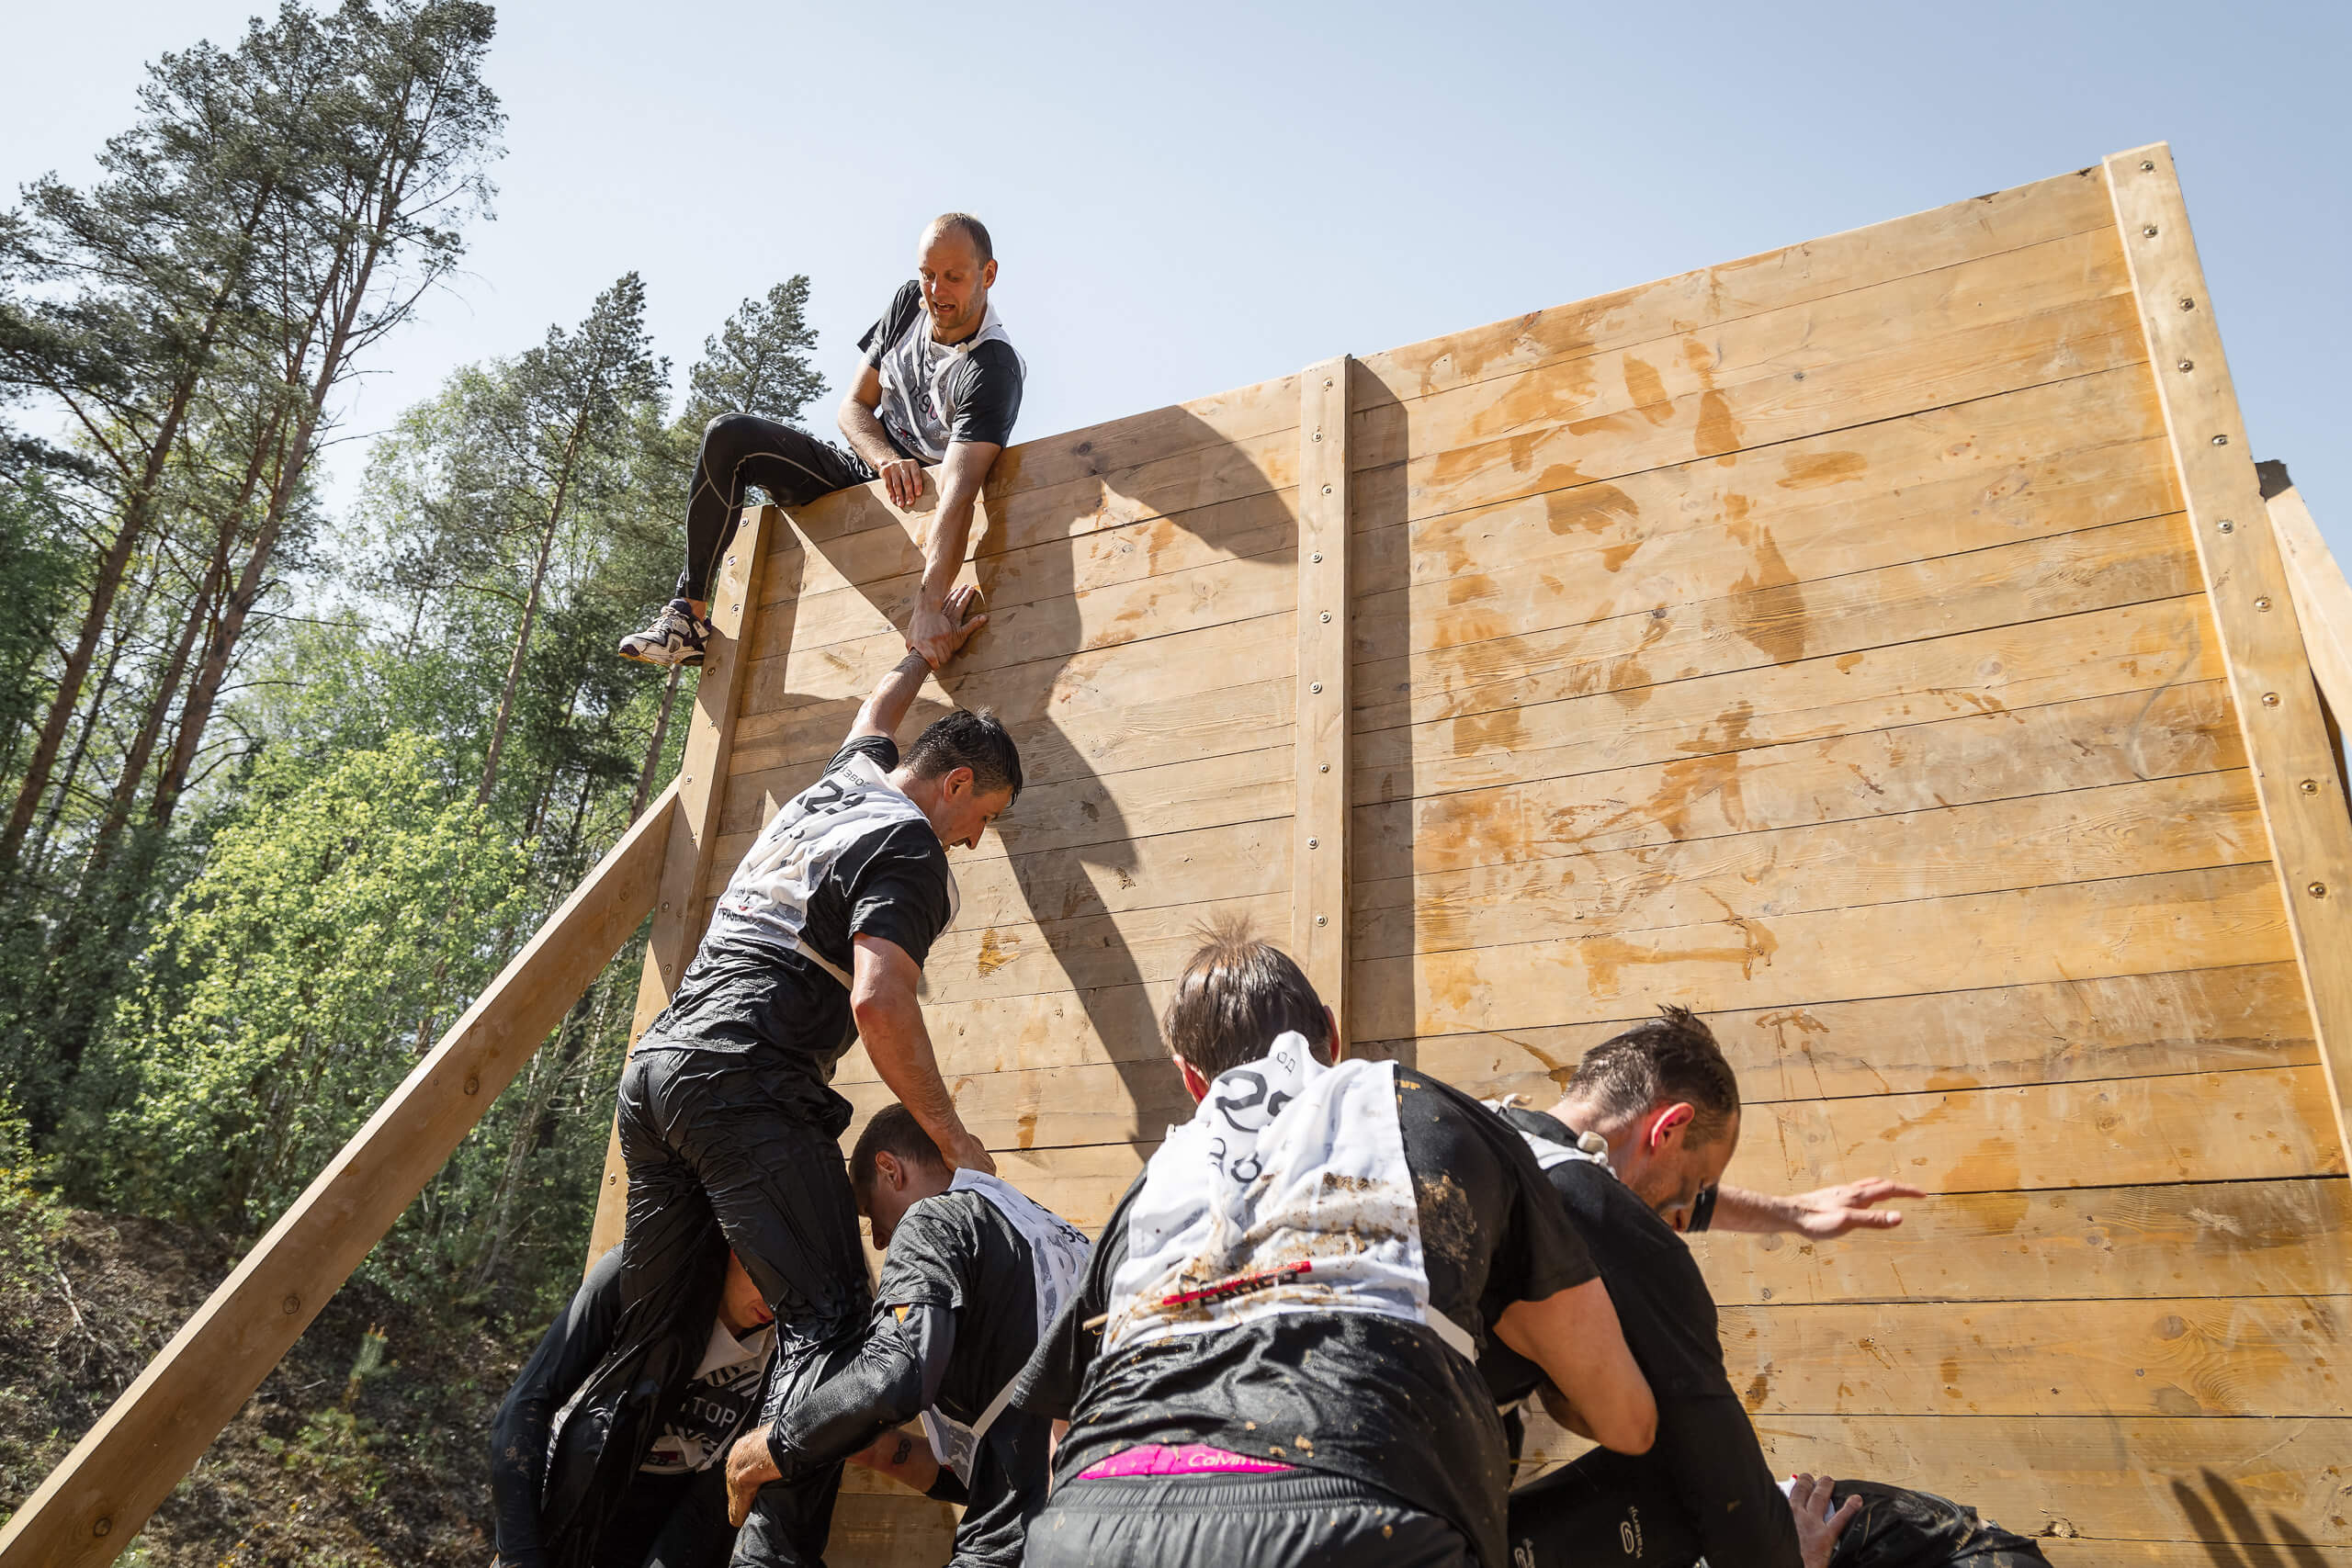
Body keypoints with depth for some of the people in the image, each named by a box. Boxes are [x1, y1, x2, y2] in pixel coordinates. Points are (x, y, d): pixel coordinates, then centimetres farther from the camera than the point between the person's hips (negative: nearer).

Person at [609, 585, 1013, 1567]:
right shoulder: (907, 843, -4)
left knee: (647, 1317, 14)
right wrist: (954, 1141, -10)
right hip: (747, 1083, -9)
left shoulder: (837, 785, 21)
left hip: (653, 1064, 9)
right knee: (824, 1318, -11)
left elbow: (874, 714, 46)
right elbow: (878, 1004, -17)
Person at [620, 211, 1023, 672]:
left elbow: (959, 491, -38)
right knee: (728, 436, -4)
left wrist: (929, 604, -49)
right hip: (860, 468, 8)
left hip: (917, 502, -8)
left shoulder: (993, 370, -24)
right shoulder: (910, 300, -1)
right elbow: (854, 405, 2)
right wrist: (887, 460, -22)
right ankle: (689, 612, -2)